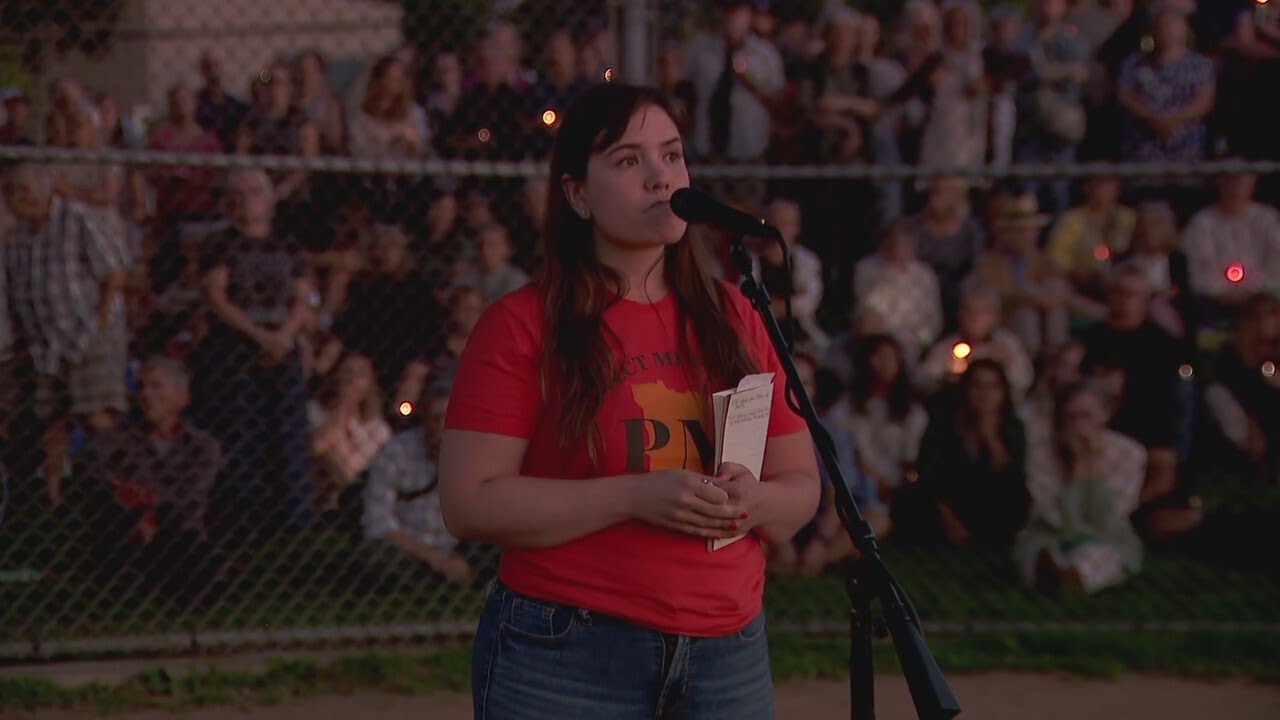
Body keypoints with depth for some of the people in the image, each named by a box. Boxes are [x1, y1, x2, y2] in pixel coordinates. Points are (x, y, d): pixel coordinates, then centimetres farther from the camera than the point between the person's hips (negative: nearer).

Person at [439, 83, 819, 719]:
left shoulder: (733, 320, 10)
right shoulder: (522, 326, -3)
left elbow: (800, 487, 14)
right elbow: (468, 503, -11)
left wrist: (754, 501, -9)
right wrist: (636, 496, -19)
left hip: (728, 659, 4)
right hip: (563, 662, -4)